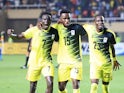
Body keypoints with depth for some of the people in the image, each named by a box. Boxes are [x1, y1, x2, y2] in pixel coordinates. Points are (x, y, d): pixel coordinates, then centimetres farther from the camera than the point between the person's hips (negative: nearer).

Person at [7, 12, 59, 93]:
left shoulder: (53, 31, -5)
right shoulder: (34, 30, -11)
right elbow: (20, 36, -11)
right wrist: (11, 34, -31)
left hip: (47, 61, 1)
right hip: (34, 62, -1)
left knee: (50, 83, -17)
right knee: (33, 86, 7)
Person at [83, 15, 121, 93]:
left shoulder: (109, 34, -7)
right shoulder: (90, 29, -9)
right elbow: (82, 26, 14)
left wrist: (114, 60, 21)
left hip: (107, 63, 1)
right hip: (95, 62, -1)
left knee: (105, 86, 9)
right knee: (94, 85, -15)